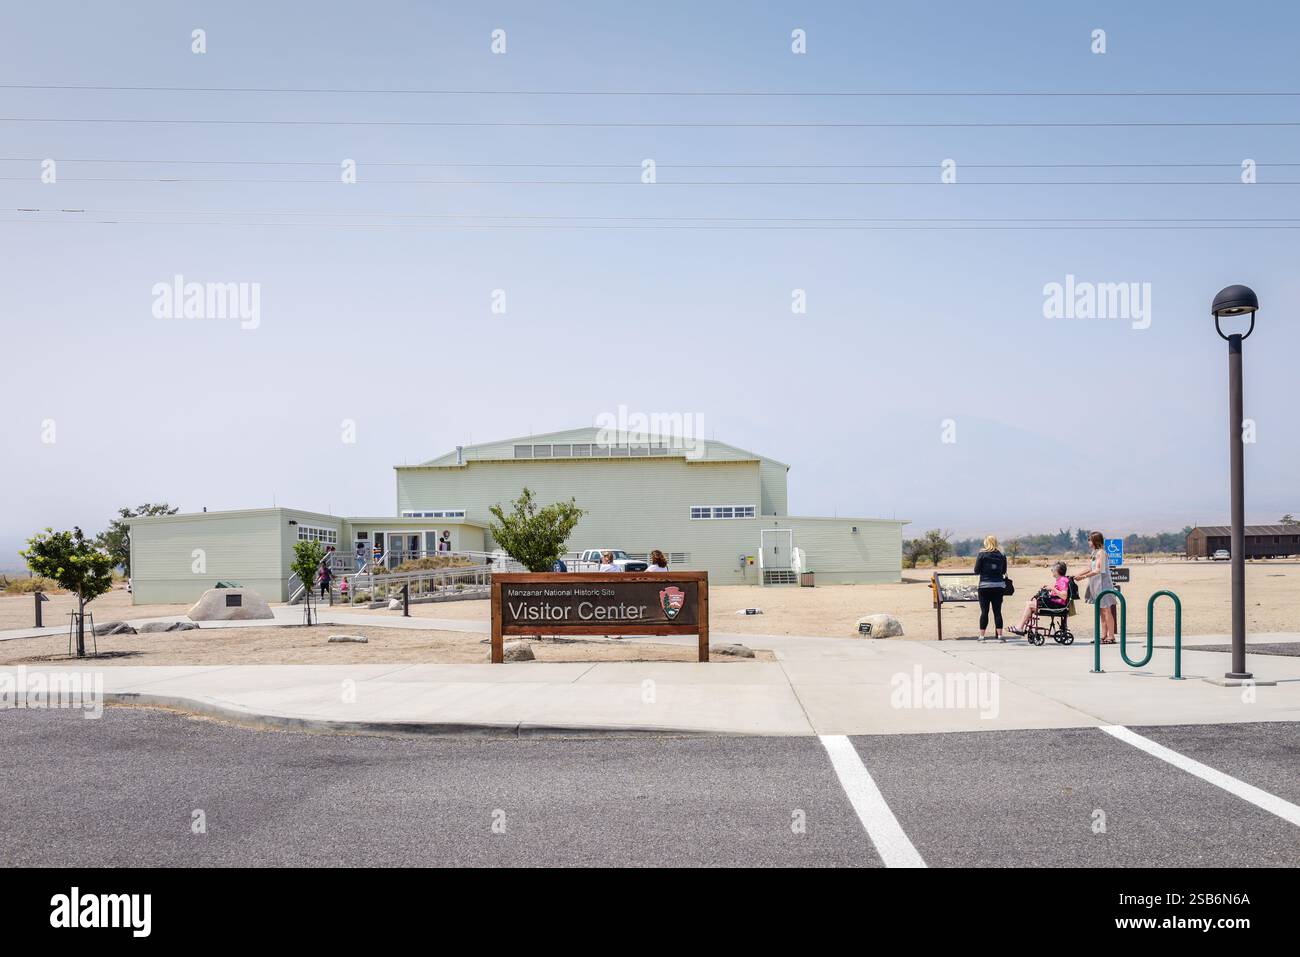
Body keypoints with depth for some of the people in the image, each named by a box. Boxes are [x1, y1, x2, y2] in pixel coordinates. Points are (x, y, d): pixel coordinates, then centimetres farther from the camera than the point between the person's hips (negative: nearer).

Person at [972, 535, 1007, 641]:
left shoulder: (982, 555, -7)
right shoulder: (1001, 556, 2)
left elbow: (976, 571, -4)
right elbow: (1004, 571, 10)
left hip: (985, 585, -2)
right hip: (999, 586, 2)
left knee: (984, 611, 2)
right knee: (997, 611, 6)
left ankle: (981, 635, 3)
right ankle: (1000, 635, 5)